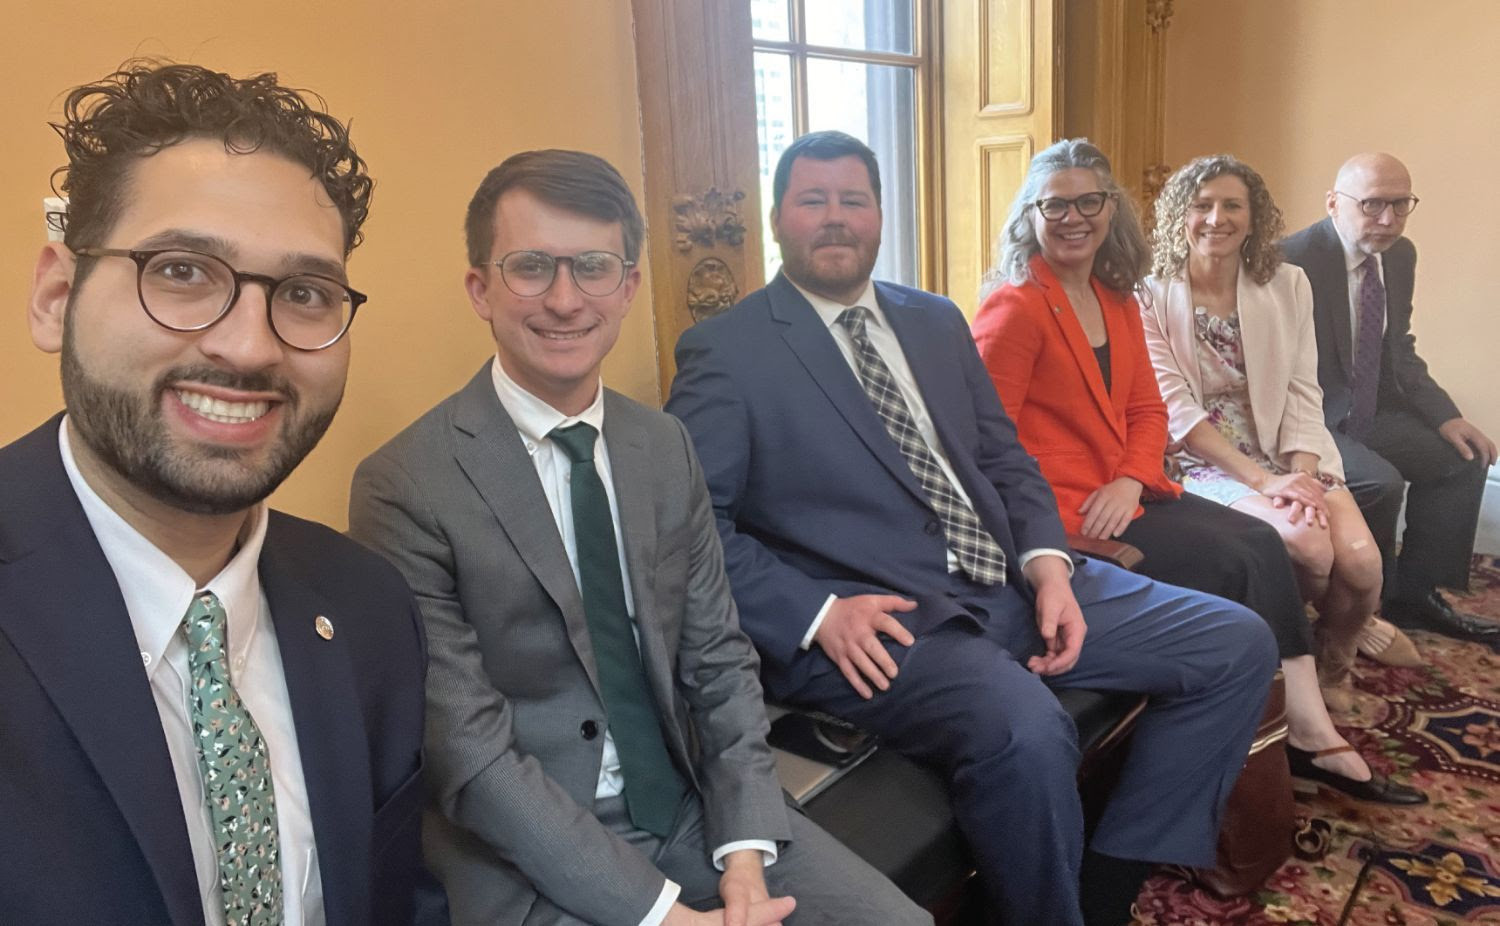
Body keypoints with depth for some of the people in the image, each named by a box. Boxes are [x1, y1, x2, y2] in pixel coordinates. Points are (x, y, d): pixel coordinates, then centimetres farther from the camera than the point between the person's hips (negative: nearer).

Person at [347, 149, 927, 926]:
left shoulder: (665, 447, 1)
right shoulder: (406, 487, -15)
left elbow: (719, 657, 2)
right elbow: (471, 758, -16)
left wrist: (744, 850, -9)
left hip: (696, 807, 5)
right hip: (531, 860, -4)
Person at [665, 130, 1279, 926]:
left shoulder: (937, 322, 16)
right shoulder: (724, 352, -3)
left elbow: (1004, 458, 16)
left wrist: (1047, 562, -3)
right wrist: (819, 613, -20)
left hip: (1012, 583, 7)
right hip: (873, 619, -7)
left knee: (1239, 645, 2)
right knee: (1026, 731, -35)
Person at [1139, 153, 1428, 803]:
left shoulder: (1287, 287, 8)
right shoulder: (1152, 298, -3)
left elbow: (1302, 394, 3)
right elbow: (1176, 409, -11)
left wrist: (1302, 473, -15)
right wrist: (1262, 480, -19)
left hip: (1287, 456, 4)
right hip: (1205, 464, -4)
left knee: (1360, 558, -22)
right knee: (1306, 545, -29)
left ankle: (1330, 670, 11)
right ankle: (1313, 726, -9)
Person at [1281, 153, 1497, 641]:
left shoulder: (1400, 255, 6)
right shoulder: (1295, 259, -21)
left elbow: (1398, 350, 14)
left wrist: (1444, 416, 2)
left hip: (1369, 413, 9)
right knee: (1381, 482, -25)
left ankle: (1415, 595, 15)